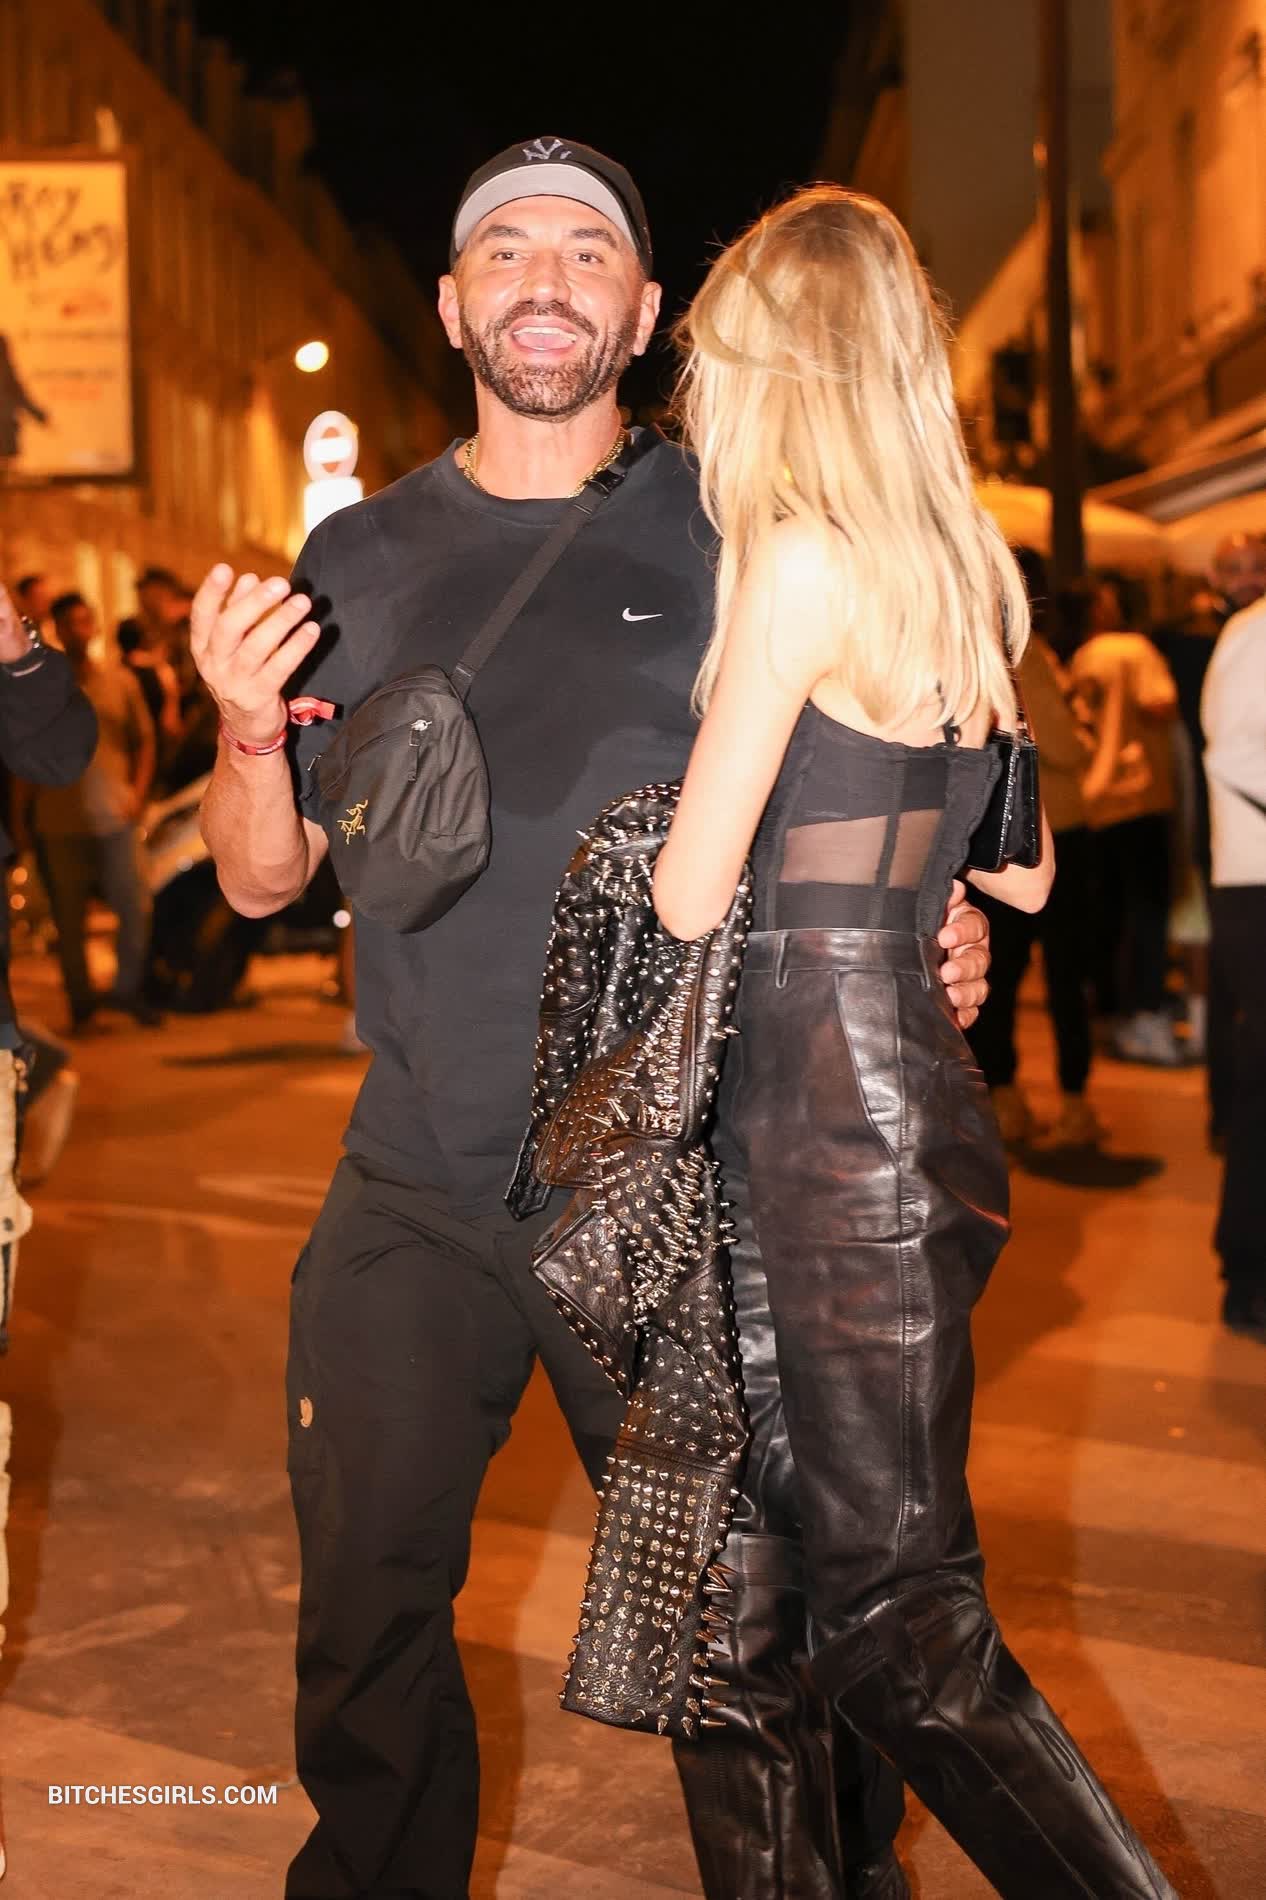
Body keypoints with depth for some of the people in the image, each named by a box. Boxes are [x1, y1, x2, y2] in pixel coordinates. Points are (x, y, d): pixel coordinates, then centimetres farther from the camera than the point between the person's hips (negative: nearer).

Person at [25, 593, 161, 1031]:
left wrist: (137, 792, 1)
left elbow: (144, 741, 13)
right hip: (60, 819, -1)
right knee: (69, 919, 4)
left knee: (136, 906, -4)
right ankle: (81, 1003, 16)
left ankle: (128, 988, 15)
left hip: (116, 816, 1)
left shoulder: (121, 682, 8)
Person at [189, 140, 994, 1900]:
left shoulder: (733, 529, 1)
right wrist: (249, 728, -11)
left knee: (750, 1638, 3)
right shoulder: (364, 554, 8)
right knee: (369, 1616, 12)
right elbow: (264, 877, 9)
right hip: (416, 1195, 3)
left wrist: (939, 932, -11)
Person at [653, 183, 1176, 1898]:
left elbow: (690, 895, -13)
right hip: (901, 1097, 9)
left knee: (904, 1628, -4)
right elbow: (1024, 870, 19)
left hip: (840, 1125, -9)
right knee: (784, 1552, 19)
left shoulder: (803, 557, -14)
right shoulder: (960, 567, 11)